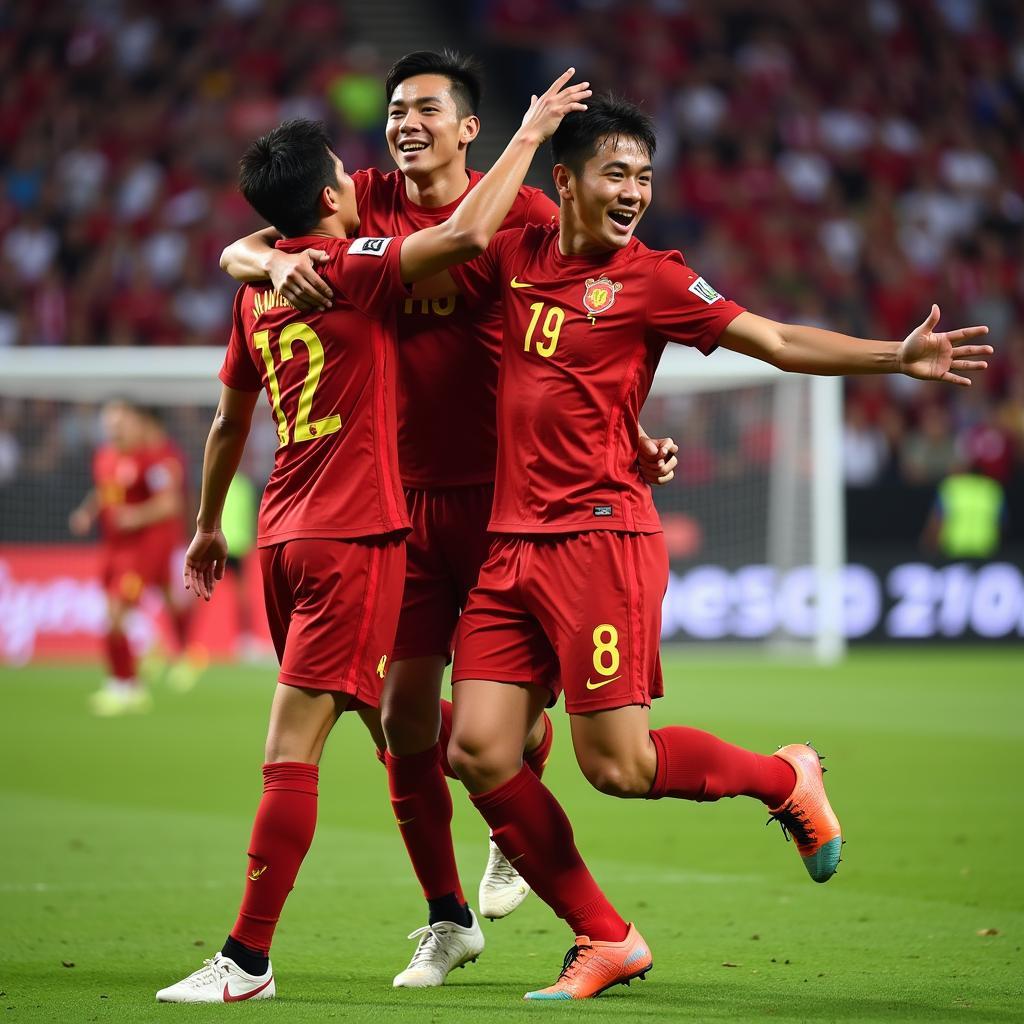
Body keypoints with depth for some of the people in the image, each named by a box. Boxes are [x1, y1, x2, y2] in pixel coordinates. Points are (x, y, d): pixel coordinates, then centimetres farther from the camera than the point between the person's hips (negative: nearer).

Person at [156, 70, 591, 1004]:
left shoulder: (258, 292, 13)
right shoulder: (352, 269, -8)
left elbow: (229, 423, 25)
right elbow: (466, 235, -23)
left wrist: (209, 526, 37)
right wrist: (530, 133, -10)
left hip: (283, 535, 7)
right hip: (353, 535, -7)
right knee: (293, 748, -5)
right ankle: (248, 959, 3)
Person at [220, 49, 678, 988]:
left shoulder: (524, 215, -4)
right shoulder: (366, 203, 4)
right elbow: (236, 252, 4)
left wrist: (632, 440, -14)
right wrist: (277, 262, -19)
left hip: (506, 494, -3)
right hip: (406, 497, 3)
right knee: (403, 715, 3)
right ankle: (446, 918, 19)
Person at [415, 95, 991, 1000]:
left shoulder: (650, 280, -2)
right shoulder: (516, 258, 10)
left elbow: (780, 342, -5)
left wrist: (898, 357, -16)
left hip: (600, 541, -5)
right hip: (513, 545, 5)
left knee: (616, 766, -9)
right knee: (479, 754, -3)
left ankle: (784, 779, 20)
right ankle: (605, 941, 11)